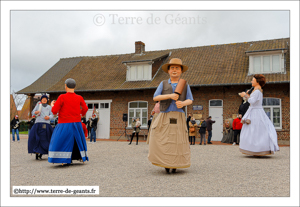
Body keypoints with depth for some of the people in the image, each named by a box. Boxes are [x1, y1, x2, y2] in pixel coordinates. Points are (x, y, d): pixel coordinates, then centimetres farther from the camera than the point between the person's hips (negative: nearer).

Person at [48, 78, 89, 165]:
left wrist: (52, 105, 12)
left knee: (62, 141, 5)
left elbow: (54, 111, -9)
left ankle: (64, 160, -1)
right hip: (77, 124, 4)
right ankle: (82, 157, 23)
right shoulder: (79, 98, 0)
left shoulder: (62, 97, -11)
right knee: (77, 140, 17)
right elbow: (85, 108, 14)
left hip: (65, 124, -4)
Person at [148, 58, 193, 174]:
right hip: (165, 116, 0)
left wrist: (183, 103, -15)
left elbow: (190, 100, 7)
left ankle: (175, 165, 11)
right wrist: (170, 96, -12)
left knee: (178, 141, -3)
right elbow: (155, 97, 2)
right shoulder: (163, 84, 12)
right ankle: (165, 164, 10)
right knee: (161, 141, -7)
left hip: (179, 117, 0)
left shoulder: (185, 85, 13)